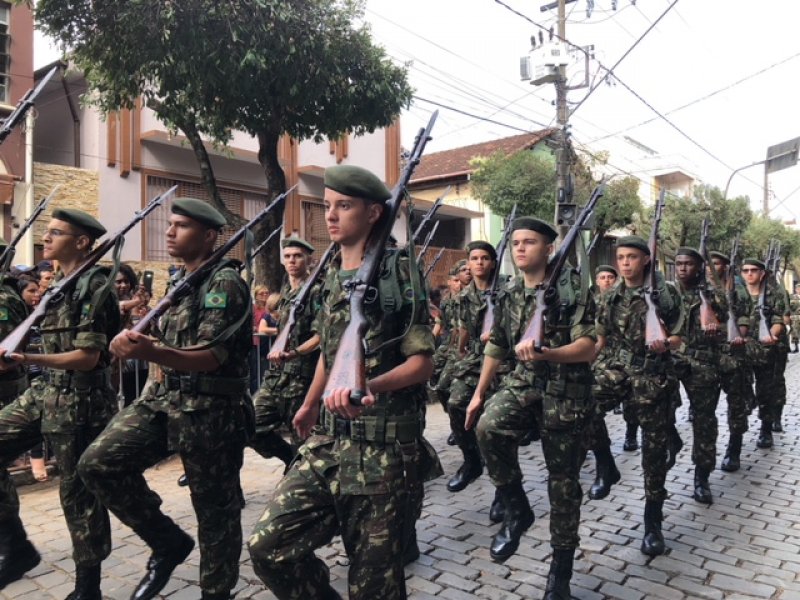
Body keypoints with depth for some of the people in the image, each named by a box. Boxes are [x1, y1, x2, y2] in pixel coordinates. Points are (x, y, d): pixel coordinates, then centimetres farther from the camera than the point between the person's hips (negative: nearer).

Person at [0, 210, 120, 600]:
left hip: (79, 400, -9)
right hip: (44, 392, 9)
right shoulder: (60, 285, 12)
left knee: (77, 491, 0)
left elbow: (88, 357, -19)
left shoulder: (94, 286, -14)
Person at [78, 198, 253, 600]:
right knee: (99, 463, -6)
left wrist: (151, 353, -38)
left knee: (215, 508, 4)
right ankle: (169, 543, 11)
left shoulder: (225, 282, -14)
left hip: (210, 409, -8)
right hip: (163, 397, 8)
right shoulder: (178, 280, 12)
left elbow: (213, 357, -24)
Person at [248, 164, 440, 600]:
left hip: (384, 449, -6)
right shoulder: (332, 276, 11)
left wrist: (371, 386, -31)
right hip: (329, 441, 6)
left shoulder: (399, 273, -10)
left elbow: (422, 362, -13)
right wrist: (310, 404, 32)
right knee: (268, 545, 0)